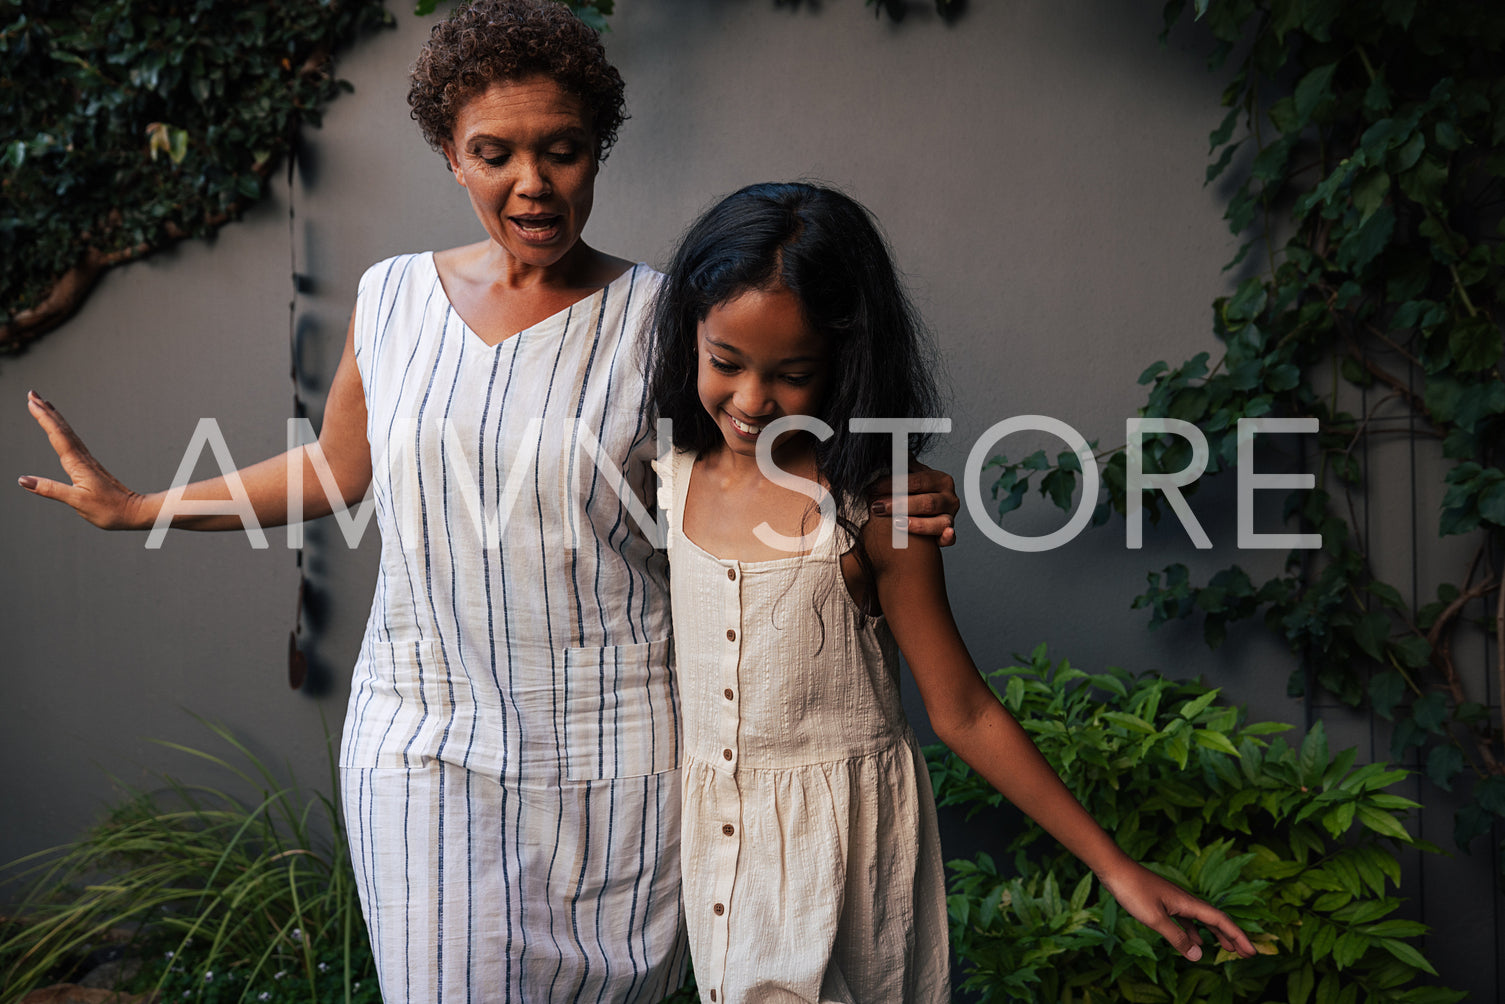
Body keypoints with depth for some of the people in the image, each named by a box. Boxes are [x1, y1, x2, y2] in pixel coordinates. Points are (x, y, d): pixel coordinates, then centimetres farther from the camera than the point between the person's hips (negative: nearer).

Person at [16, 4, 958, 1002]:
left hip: (613, 744, -1)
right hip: (423, 733, 2)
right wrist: (134, 507, 21)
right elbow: (338, 467, 18)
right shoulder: (392, 297, 3)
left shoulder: (658, 318, -5)